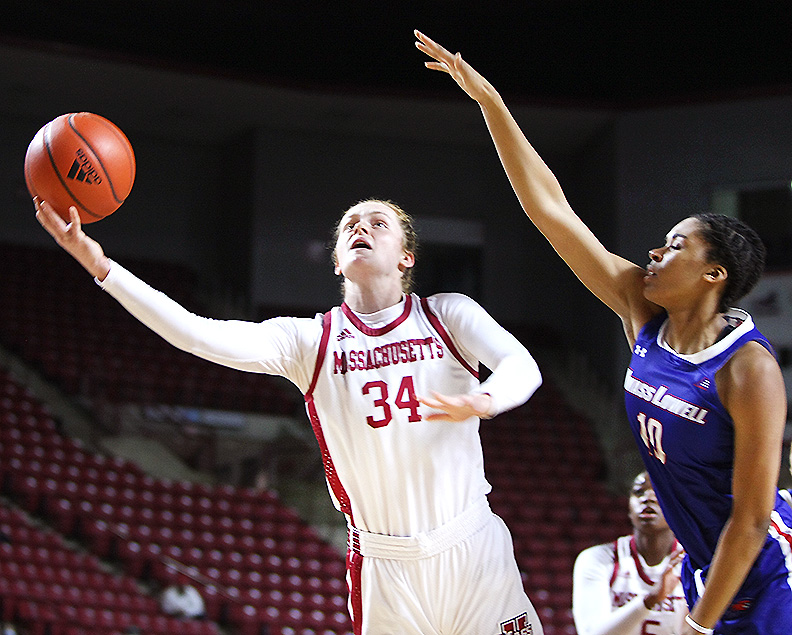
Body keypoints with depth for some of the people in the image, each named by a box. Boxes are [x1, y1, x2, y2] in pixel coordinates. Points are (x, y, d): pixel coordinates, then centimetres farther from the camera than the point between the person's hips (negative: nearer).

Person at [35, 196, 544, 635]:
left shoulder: (448, 315, 2)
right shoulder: (309, 341, 0)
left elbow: (522, 365, -14)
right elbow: (201, 335, -12)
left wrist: (482, 401, -38)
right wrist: (100, 265, -23)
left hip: (473, 550, 0)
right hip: (383, 566, 1)